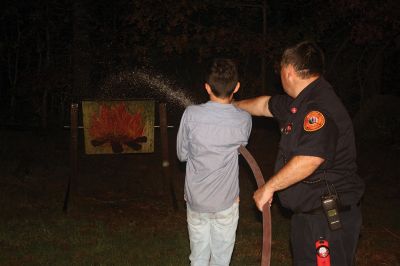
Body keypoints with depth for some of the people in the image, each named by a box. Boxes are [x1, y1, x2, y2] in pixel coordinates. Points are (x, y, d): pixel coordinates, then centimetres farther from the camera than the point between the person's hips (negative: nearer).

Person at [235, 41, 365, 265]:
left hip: (330, 218, -10)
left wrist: (269, 187, -21)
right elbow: (265, 105, 29)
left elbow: (309, 160, -32)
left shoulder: (321, 106, -23)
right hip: (307, 212, 10)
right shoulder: (303, 102, 11)